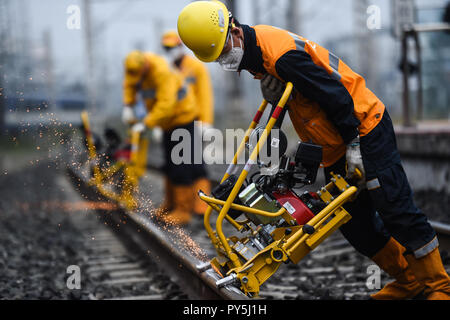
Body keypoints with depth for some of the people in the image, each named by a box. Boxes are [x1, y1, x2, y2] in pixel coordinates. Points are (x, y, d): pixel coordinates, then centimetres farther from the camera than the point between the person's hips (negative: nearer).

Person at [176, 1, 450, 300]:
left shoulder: (281, 54, -27)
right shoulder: (254, 52, 4)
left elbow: (336, 95, -25)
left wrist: (353, 143, -20)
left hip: (365, 126, -10)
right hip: (334, 148, 10)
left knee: (395, 207, -9)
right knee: (354, 223, 8)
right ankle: (409, 280, 20)